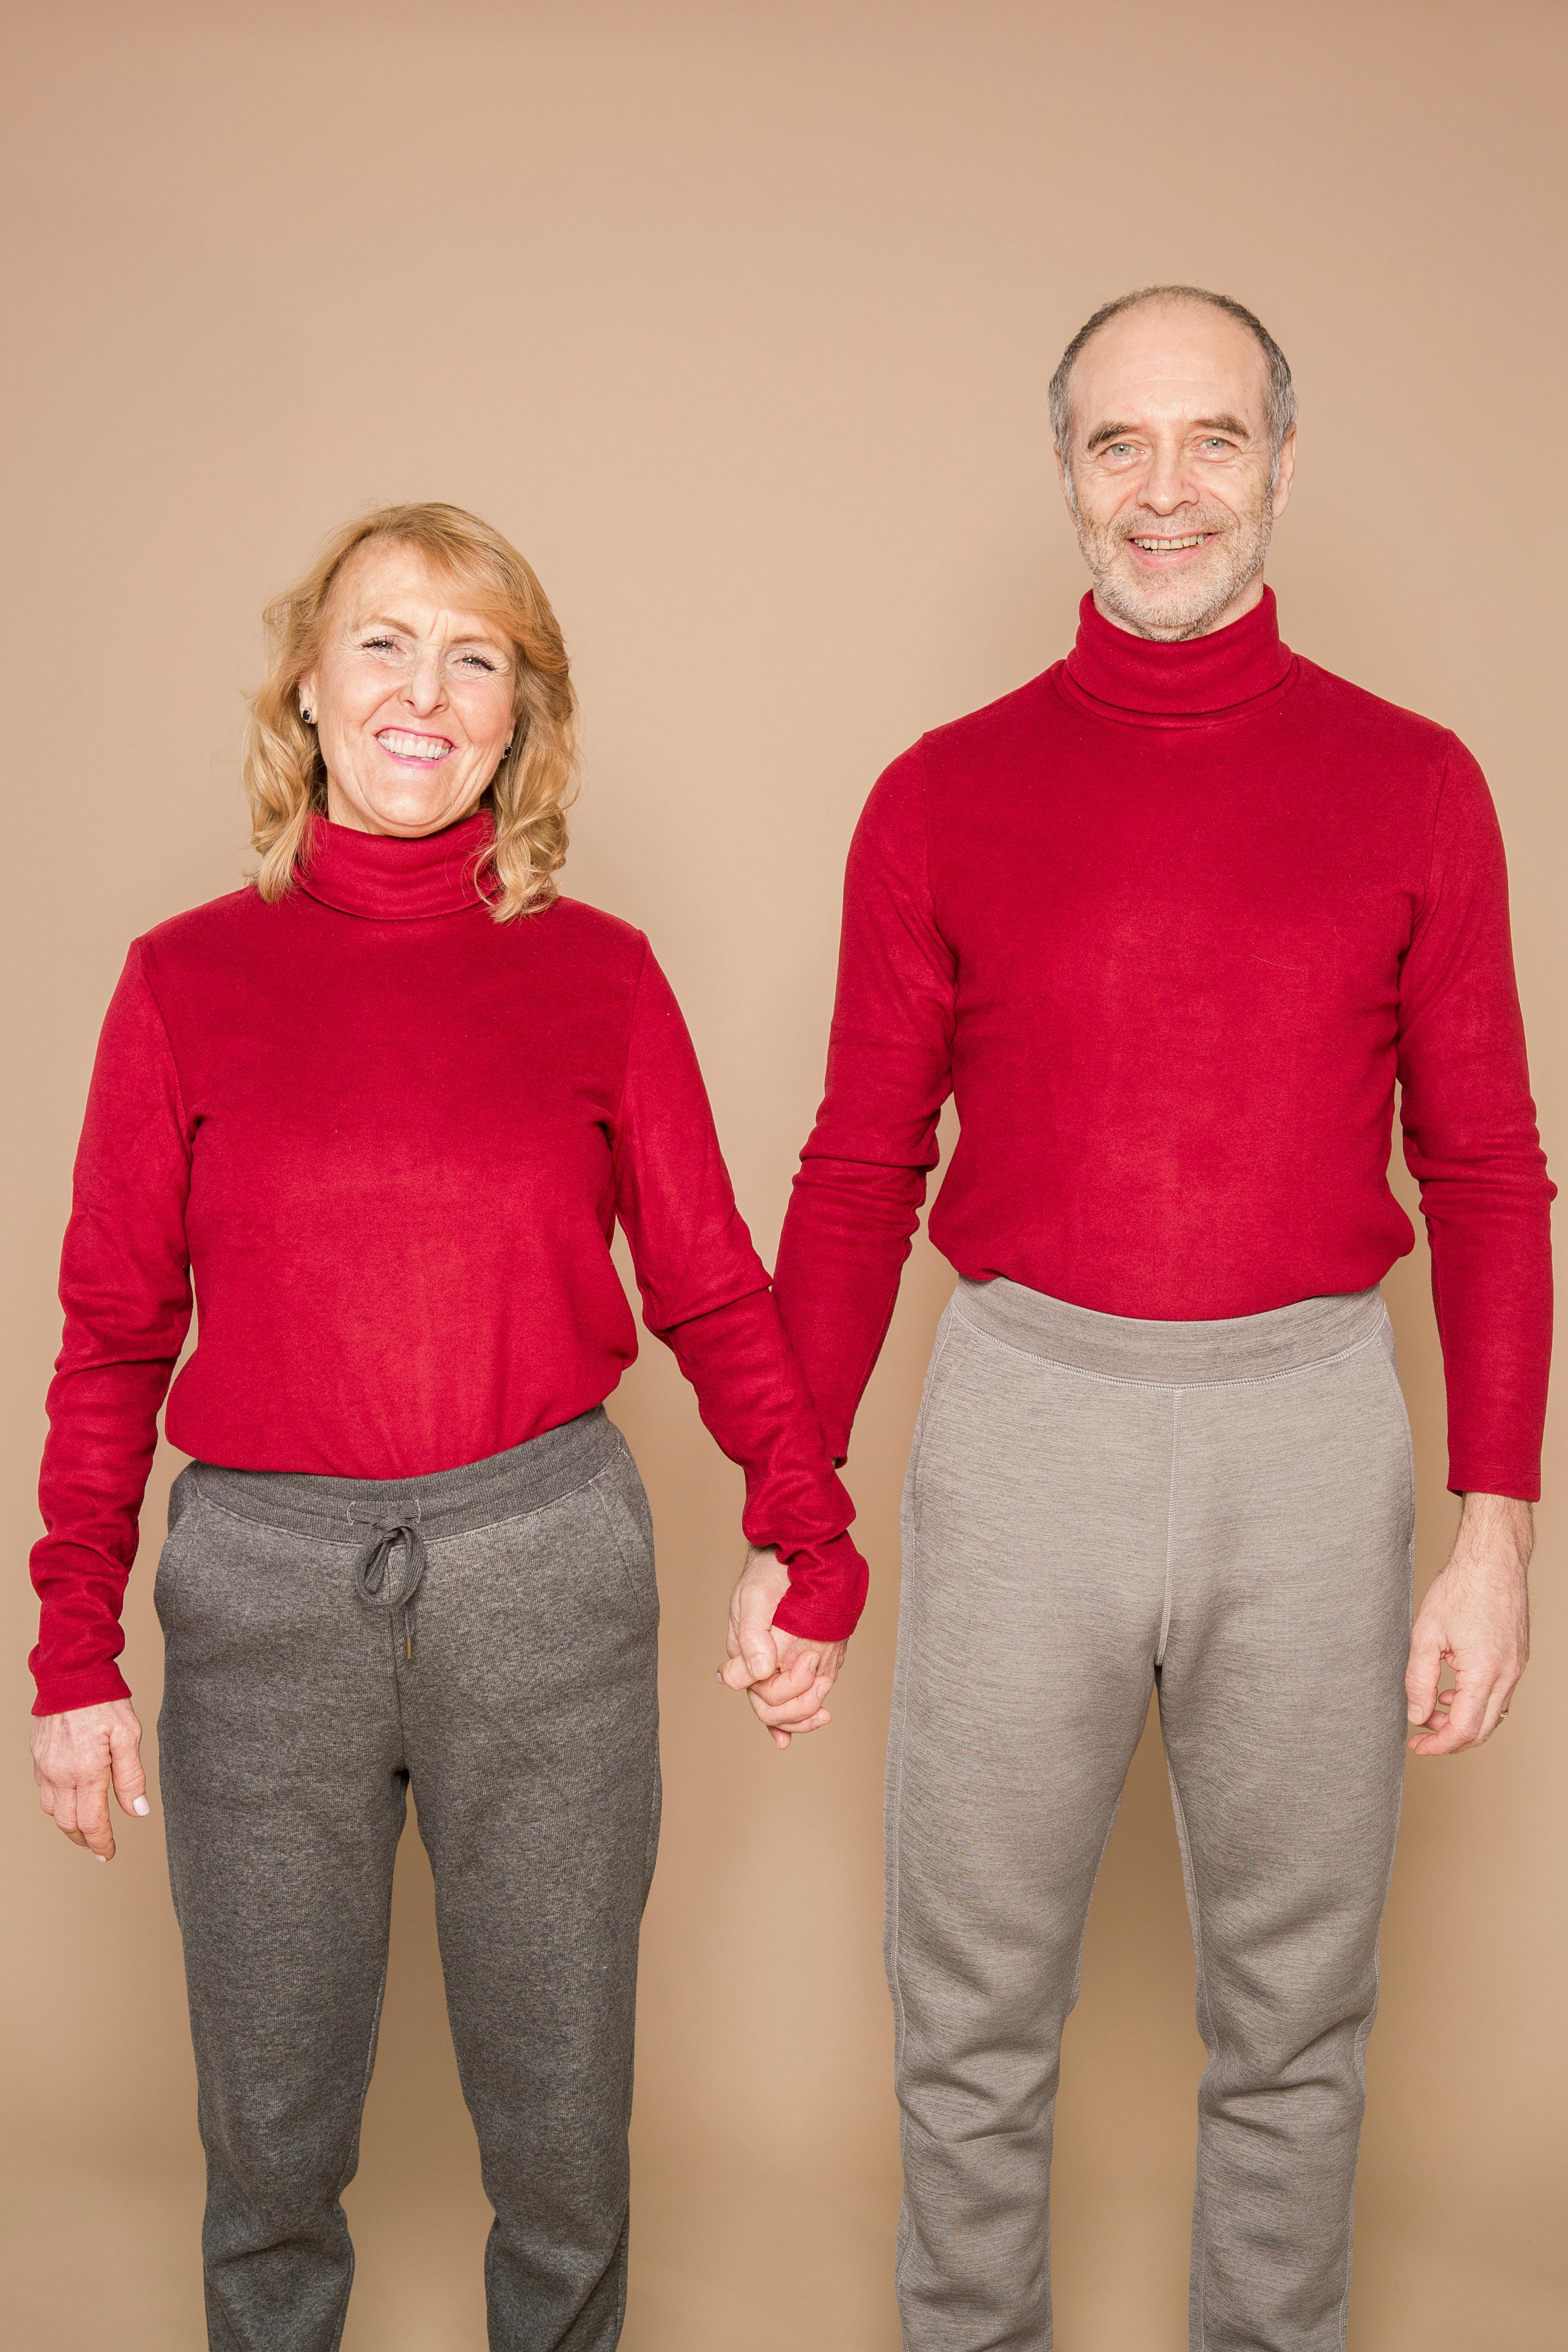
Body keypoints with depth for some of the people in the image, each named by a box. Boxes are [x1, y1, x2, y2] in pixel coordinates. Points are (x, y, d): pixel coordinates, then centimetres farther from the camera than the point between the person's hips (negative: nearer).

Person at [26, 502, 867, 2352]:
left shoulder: (597, 972, 0)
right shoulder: (190, 977, 0)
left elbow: (708, 1288, 5)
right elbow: (113, 1333, 3)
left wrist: (809, 1542, -4)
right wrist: (75, 1647, 1)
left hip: (544, 1572, 0)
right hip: (262, 1579, 0)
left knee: (559, 2110, 15)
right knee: (270, 2123, 16)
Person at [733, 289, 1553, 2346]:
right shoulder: (946, 796, 1)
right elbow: (859, 1176, 3)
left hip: (1313, 1430, 0)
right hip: (1024, 1421, 0)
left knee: (1295, 2015, 16)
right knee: (971, 2009, 13)